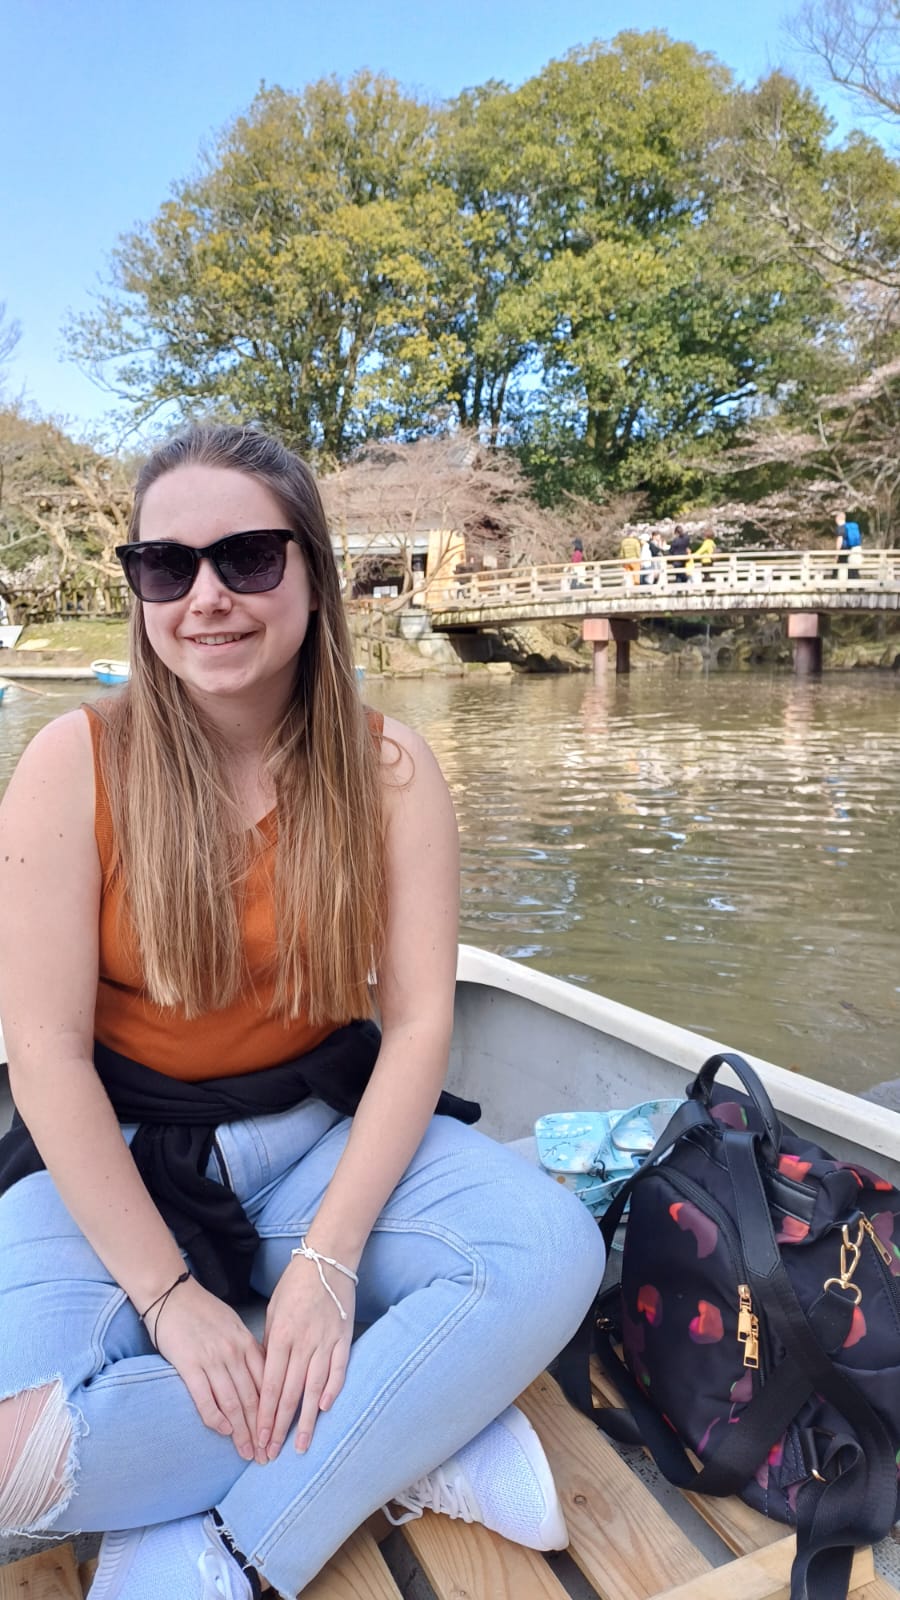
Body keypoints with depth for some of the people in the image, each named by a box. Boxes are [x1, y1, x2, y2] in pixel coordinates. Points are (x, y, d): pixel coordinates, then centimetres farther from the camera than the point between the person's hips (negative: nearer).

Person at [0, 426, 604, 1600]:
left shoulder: (386, 767, -7)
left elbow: (419, 1018, -9)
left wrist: (327, 1259, -18)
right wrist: (168, 1294, -17)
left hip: (323, 1128, 1)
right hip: (118, 1151, 0)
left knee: (554, 1251, -24)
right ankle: (423, 1438, -11)